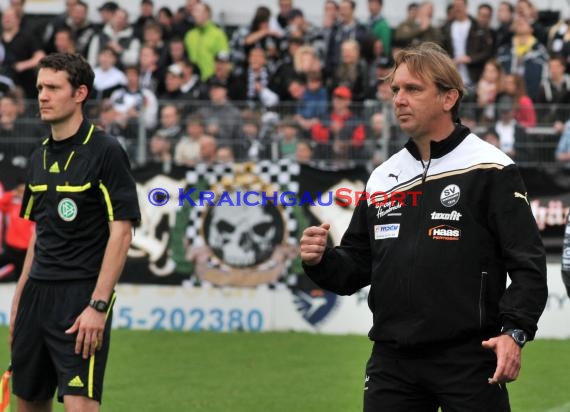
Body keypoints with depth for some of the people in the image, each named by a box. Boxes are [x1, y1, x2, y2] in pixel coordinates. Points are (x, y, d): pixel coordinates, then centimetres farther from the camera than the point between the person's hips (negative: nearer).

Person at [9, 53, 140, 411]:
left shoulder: (105, 151, -9)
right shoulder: (40, 156, 13)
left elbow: (121, 233, -13)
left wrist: (98, 306, -19)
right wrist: (19, 302, 17)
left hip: (81, 299, -7)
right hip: (37, 296, 8)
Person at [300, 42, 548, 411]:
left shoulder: (489, 169, -4)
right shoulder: (382, 178, 14)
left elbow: (528, 263, -9)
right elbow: (357, 268, 19)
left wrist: (515, 331, -21)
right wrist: (321, 261, -2)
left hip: (469, 359, -5)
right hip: (392, 362, 5)